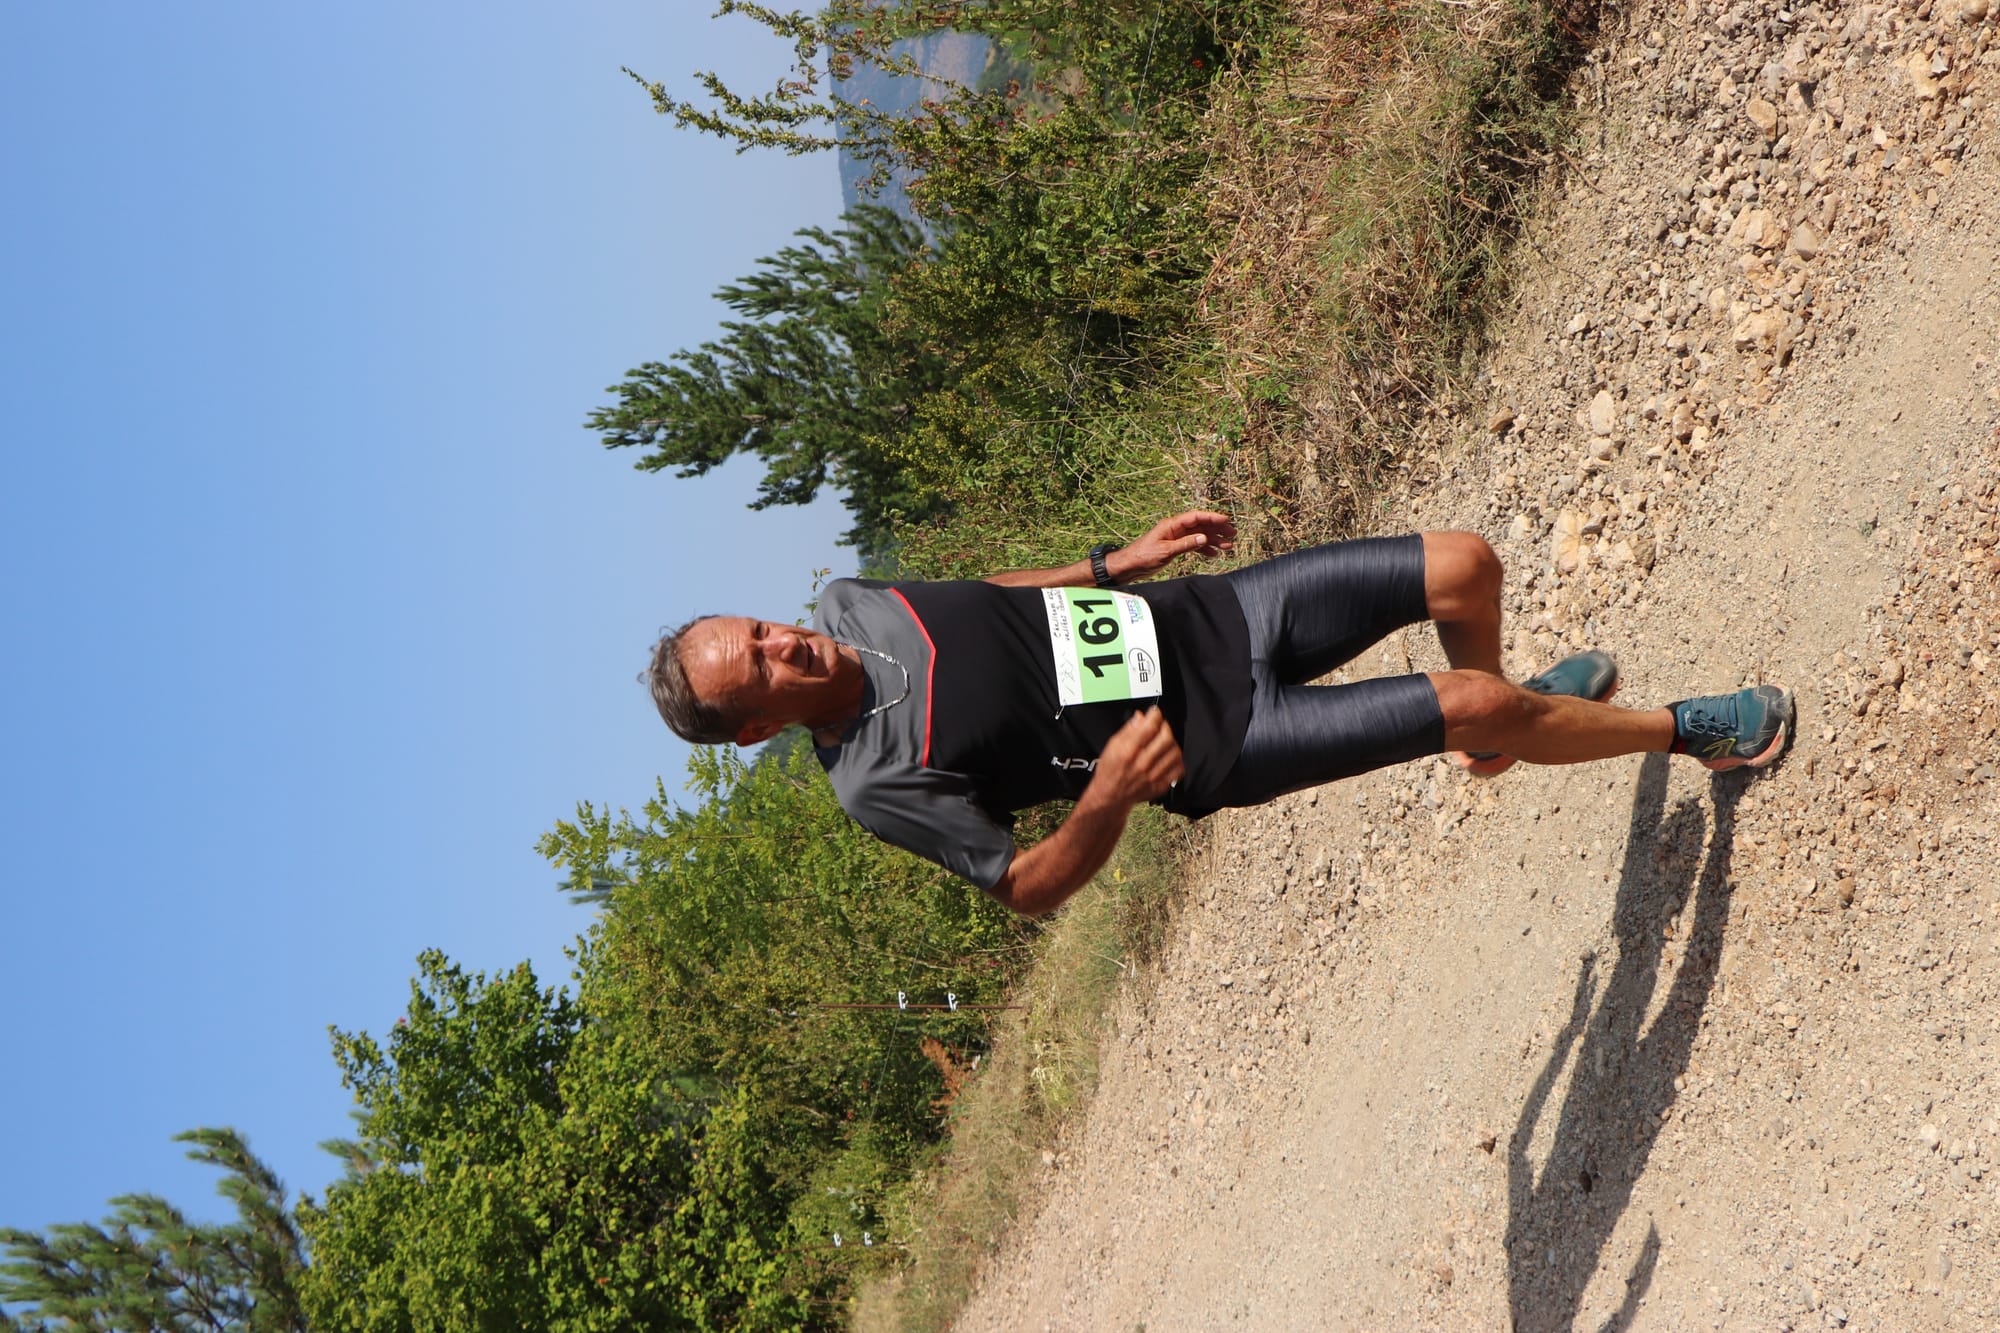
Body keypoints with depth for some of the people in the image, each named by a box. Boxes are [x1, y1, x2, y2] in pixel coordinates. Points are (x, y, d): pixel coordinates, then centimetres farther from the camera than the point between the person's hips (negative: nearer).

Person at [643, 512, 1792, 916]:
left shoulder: (850, 609, -4)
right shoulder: (880, 785, -22)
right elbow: (1026, 886, -15)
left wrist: (1118, 564, 9)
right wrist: (1107, 794, -32)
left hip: (1205, 619, 6)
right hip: (1215, 740, -6)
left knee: (1464, 567, 4)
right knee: (1477, 705, -13)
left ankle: (1494, 721, 39)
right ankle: (1691, 732, 18)